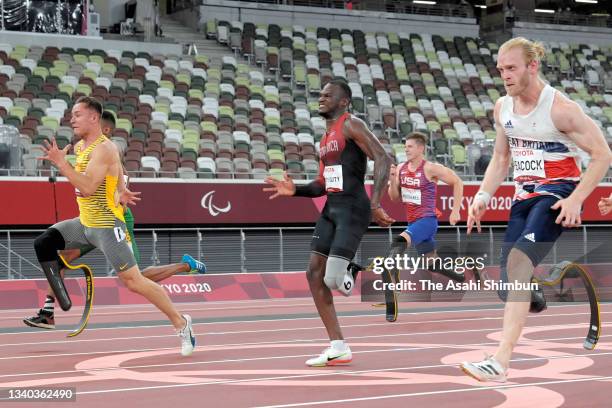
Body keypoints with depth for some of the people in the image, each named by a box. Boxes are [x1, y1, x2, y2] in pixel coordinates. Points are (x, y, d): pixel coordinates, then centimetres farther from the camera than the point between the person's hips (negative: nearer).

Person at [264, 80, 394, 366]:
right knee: (314, 273, 3)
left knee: (332, 279, -20)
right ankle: (338, 348, 7)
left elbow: (382, 158, -19)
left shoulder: (351, 125, -7)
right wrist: (295, 190, 6)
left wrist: (376, 204, -27)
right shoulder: (326, 137, 20)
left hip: (352, 208, -10)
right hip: (331, 208, 10)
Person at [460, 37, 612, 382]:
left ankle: (501, 362, -33)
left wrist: (575, 199, -20)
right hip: (524, 196, 8)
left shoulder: (560, 108, -14)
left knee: (519, 262, -26)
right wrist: (484, 196, 4)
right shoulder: (503, 108, 6)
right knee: (511, 277, 0)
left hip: (556, 194, -8)